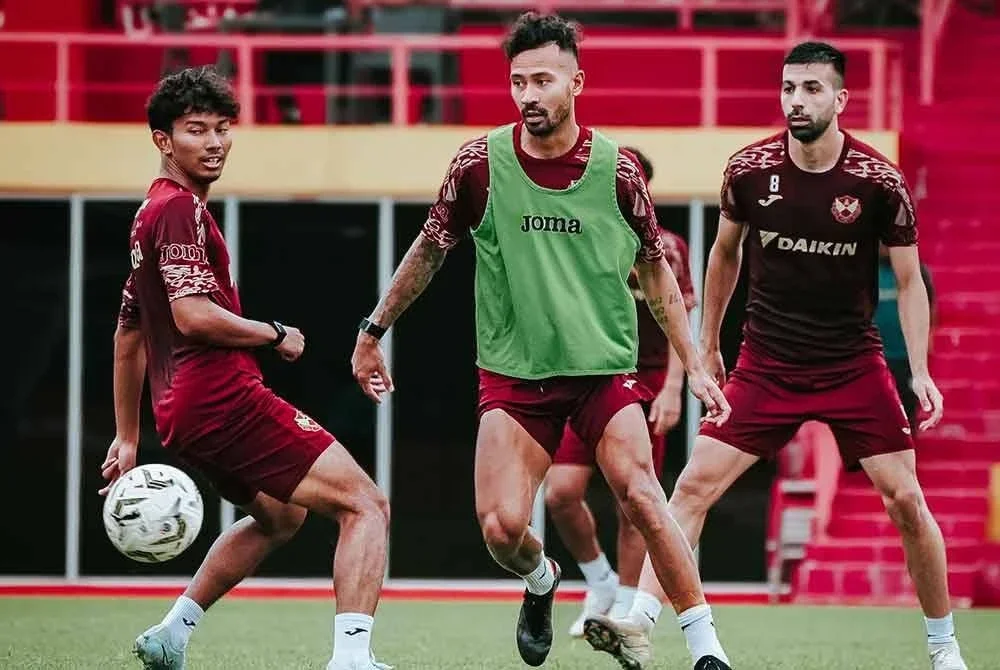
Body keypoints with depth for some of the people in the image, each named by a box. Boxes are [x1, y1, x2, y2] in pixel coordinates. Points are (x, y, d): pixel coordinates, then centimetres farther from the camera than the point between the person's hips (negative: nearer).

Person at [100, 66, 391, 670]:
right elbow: (193, 316, -24)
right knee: (367, 506, -12)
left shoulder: (153, 213, 20)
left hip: (185, 412, 10)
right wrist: (276, 335, -8)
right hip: (225, 399, -10)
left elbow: (129, 334, 27)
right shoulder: (180, 210, -11)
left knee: (281, 515, 35)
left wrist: (128, 437, 31)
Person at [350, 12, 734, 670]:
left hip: (605, 367, -1)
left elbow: (655, 269, 8)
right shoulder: (481, 163, -6)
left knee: (642, 498, -18)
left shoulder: (616, 168, -6)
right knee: (501, 527, -11)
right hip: (513, 372, 1)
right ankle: (542, 582, 26)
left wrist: (694, 365, 6)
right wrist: (374, 331, 15)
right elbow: (429, 250, 10)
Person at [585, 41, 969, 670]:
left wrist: (921, 373, -12)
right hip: (766, 365, 1)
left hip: (854, 365, -1)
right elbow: (726, 252, 12)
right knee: (694, 485, -11)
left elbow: (909, 280, -3)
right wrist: (708, 344, 17)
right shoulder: (749, 169, -6)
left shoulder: (880, 181, -11)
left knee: (906, 500, -4)